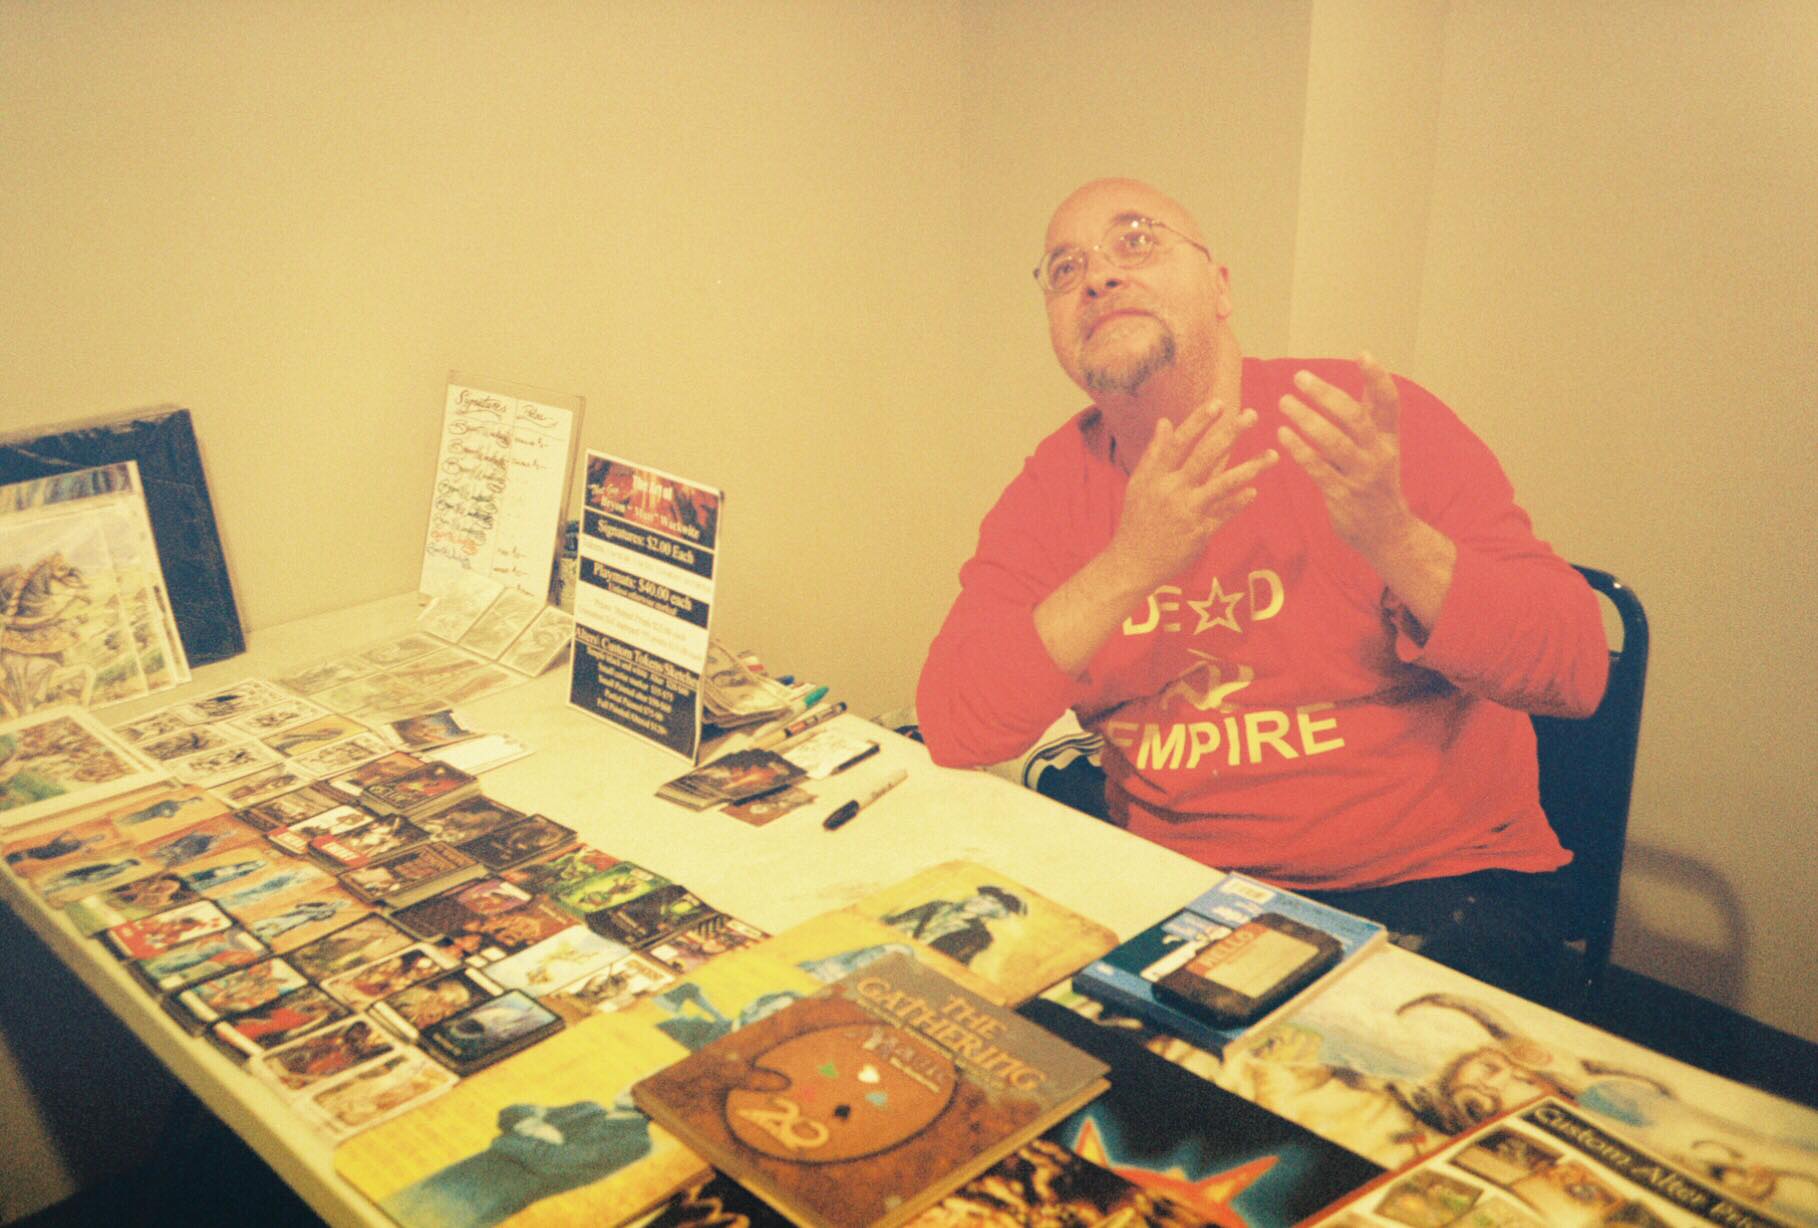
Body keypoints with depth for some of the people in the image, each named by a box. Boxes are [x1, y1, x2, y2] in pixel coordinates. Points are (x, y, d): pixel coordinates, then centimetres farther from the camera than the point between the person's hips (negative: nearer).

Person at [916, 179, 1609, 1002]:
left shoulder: (1377, 425, -6)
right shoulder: (1058, 481, 2)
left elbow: (1576, 669, -12)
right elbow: (951, 728, -10)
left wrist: (1393, 538, -30)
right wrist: (1130, 567, -23)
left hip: (1431, 881, -3)